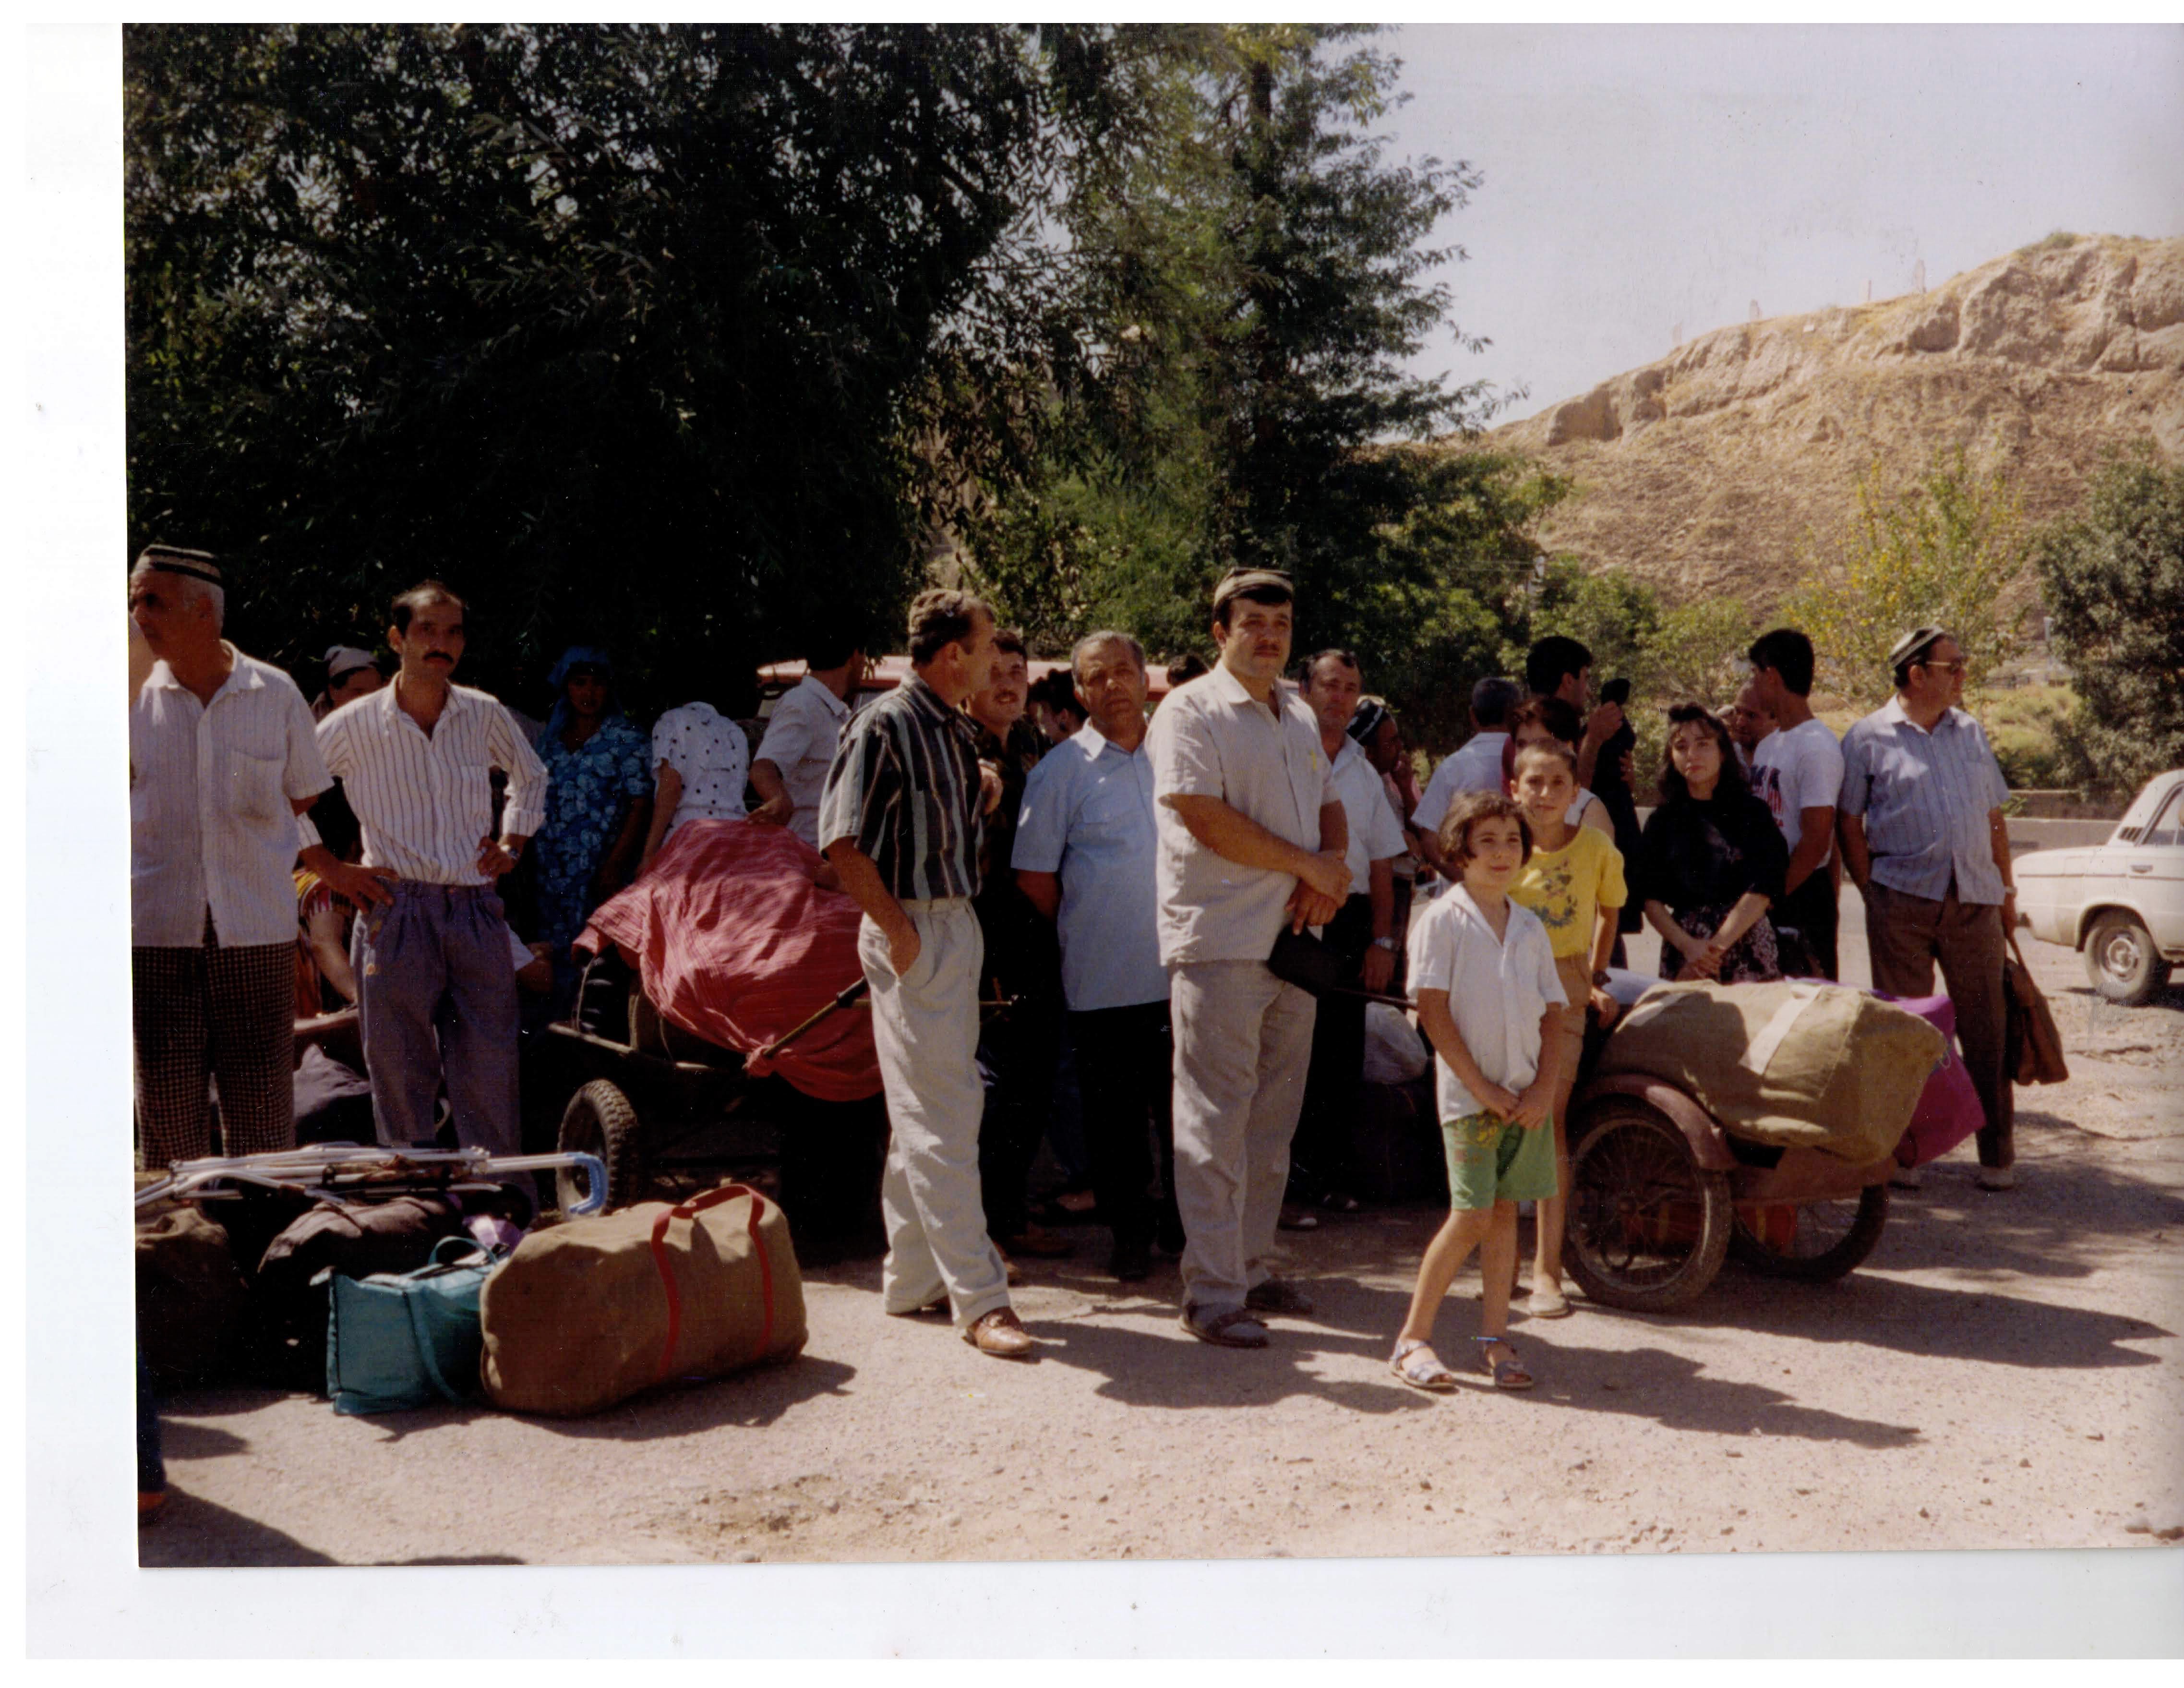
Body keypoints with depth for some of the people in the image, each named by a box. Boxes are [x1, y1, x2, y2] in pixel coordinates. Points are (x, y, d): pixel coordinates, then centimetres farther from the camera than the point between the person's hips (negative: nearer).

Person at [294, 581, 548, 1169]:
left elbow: (531, 775, 28)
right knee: (401, 1072, 1)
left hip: (477, 911, 2)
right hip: (395, 914, -2)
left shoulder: (485, 716, 8)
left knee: (490, 1071, 3)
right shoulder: (354, 725, -1)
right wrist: (327, 867, 2)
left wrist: (512, 844, 15)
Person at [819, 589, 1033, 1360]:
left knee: (926, 1111, 15)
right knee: (941, 1116, -7)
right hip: (914, 931, -9)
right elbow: (843, 841, -17)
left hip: (959, 926, 9)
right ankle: (979, 1297, -5)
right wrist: (899, 929, -18)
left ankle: (912, 1275, 24)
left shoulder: (960, 732, 13)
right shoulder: (885, 727, -12)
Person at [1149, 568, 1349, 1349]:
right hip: (1220, 940, -8)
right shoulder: (1191, 711, -6)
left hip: (1292, 938, 8)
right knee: (1216, 1122, -5)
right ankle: (1212, 1293, -2)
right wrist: (1310, 867, -11)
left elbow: (1329, 810, 22)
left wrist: (1332, 865, -2)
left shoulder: (1301, 718, 19)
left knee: (1273, 1117, 12)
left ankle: (1251, 1267, 22)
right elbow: (1208, 821, -16)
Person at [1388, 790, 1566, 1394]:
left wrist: (1544, 1088, -3)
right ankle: (1412, 1338, 2)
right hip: (1468, 1093, -5)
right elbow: (1433, 1012, -10)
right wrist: (1481, 1087, -12)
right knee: (1471, 1216, -8)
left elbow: (1551, 1017, 11)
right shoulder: (1443, 920, -5)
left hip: (1528, 1094, 5)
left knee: (1506, 1211, 7)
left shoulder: (1529, 927, 10)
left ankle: (1495, 1338, 14)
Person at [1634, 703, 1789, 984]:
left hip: (1745, 940, -1)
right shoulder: (1662, 821, 10)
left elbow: (1761, 893, -4)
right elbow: (1652, 901, 4)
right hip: (1682, 943, 2)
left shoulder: (1752, 812, 4)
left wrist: (1715, 948, -12)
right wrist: (1689, 946, -12)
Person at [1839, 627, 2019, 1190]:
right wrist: (1873, 893, -4)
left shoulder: (1971, 733, 15)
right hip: (1903, 900, -3)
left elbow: (1994, 819, 18)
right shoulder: (1868, 738, 1)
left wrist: (2007, 890, 14)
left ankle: (1997, 1153, 9)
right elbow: (1849, 825, 2)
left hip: (1974, 900, 3)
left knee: (1985, 1027, 2)